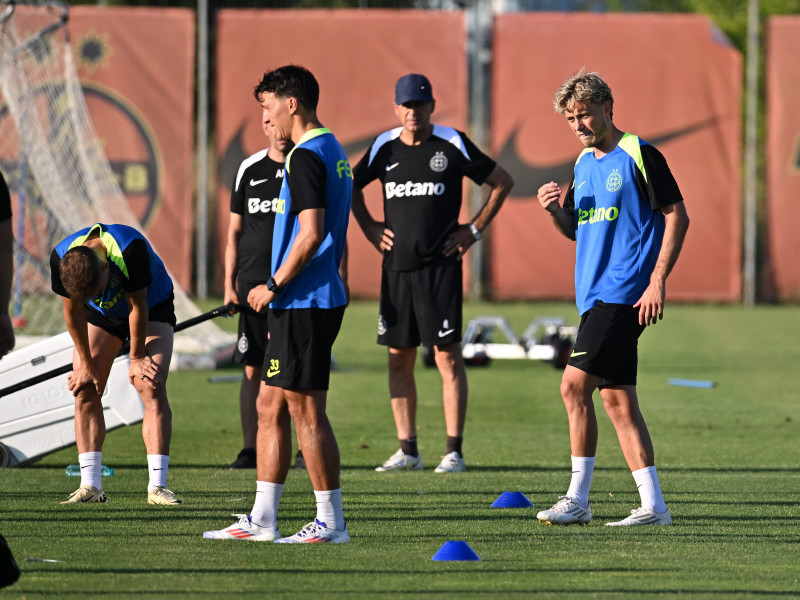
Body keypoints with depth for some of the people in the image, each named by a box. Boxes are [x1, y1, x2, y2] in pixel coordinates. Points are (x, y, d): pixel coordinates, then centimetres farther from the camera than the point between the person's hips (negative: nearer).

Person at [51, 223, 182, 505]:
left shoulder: (132, 249, -40)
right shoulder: (60, 259, -28)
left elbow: (138, 306, -27)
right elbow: (73, 312, -14)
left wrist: (137, 358, -17)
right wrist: (86, 364, -9)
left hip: (152, 309, -3)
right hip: (100, 315, 3)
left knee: (152, 388, -17)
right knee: (85, 390, -10)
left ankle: (157, 486, -19)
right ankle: (91, 486, -8)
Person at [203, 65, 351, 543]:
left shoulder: (307, 156, -15)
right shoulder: (333, 152, 17)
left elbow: (311, 234, -23)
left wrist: (274, 286, -13)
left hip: (304, 304, -10)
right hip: (315, 300, 10)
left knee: (307, 412, -5)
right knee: (271, 407, 13)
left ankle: (331, 522, -1)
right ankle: (262, 520, 15)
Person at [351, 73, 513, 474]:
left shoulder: (452, 145, -3)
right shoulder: (384, 147, 8)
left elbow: (502, 182, 4)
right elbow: (353, 185, 25)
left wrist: (475, 229, 0)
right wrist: (369, 228, 14)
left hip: (441, 265, -4)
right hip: (396, 266, 4)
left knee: (448, 356, -6)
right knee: (399, 358, 6)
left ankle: (454, 451, -4)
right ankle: (407, 449, 13)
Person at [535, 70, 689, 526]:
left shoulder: (639, 155, -8)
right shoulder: (584, 164, 16)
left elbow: (678, 216, -9)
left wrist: (658, 281, -15)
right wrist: (555, 211, 1)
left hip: (624, 294, -8)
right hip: (595, 295, 8)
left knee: (575, 384, -14)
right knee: (618, 400, 5)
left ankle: (578, 499, -9)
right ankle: (653, 505, 7)